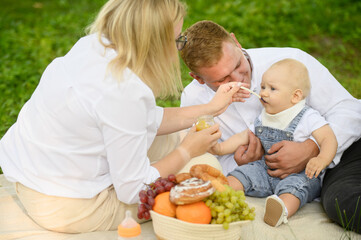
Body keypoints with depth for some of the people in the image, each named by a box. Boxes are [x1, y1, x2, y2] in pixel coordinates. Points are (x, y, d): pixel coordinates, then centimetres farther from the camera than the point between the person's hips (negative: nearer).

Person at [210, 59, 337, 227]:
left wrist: (321, 160, -38)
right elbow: (245, 136, 20)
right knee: (245, 172, -11)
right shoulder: (264, 118, 12)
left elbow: (329, 139, -18)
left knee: (294, 185, -36)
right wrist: (221, 148, 8)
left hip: (299, 174, -7)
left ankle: (283, 210, -63)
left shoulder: (308, 117, -9)